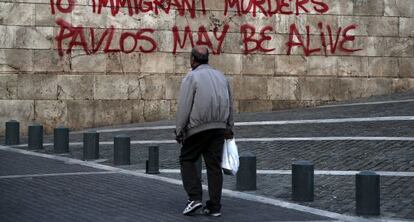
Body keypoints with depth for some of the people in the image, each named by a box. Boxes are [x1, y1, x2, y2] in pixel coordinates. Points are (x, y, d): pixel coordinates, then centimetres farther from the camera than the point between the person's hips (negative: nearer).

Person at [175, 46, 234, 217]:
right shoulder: (220, 76, 13)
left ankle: (195, 197, -2)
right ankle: (214, 206, 5)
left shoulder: (191, 77, -7)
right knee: (214, 165, 7)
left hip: (198, 127, -5)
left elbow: (184, 107, -11)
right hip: (219, 128, 5)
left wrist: (179, 131, -5)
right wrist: (229, 128, 22)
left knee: (187, 160, 10)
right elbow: (229, 105, 16)